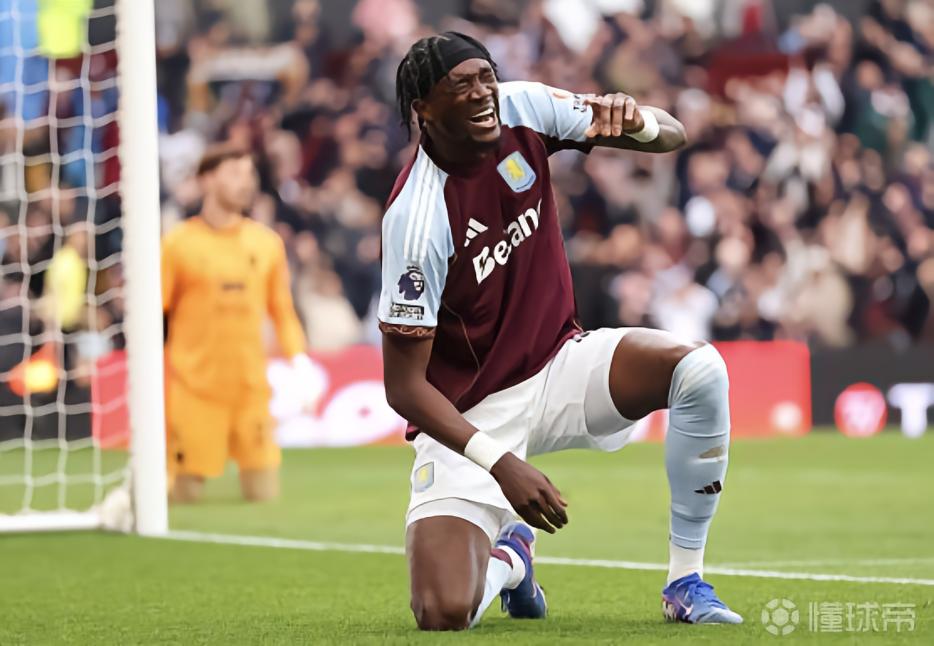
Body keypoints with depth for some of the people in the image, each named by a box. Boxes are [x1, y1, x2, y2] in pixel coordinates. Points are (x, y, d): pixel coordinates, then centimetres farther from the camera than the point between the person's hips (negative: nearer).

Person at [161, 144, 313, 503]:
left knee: (263, 493, -4)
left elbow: (282, 309, 13)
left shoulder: (267, 242, 8)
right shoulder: (178, 243, -1)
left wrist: (297, 356, -1)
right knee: (186, 494, -3)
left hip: (251, 387, 3)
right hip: (194, 388, -3)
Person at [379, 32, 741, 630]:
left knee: (700, 369, -25)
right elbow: (405, 385, -21)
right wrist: (500, 464, -30)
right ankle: (506, 558, 18)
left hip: (559, 366, 5)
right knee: (444, 615, -22)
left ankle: (686, 581, -8)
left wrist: (640, 122, -26)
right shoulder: (417, 219, -24)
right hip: (469, 417, -5)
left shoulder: (523, 108, -9)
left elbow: (674, 134, -1)